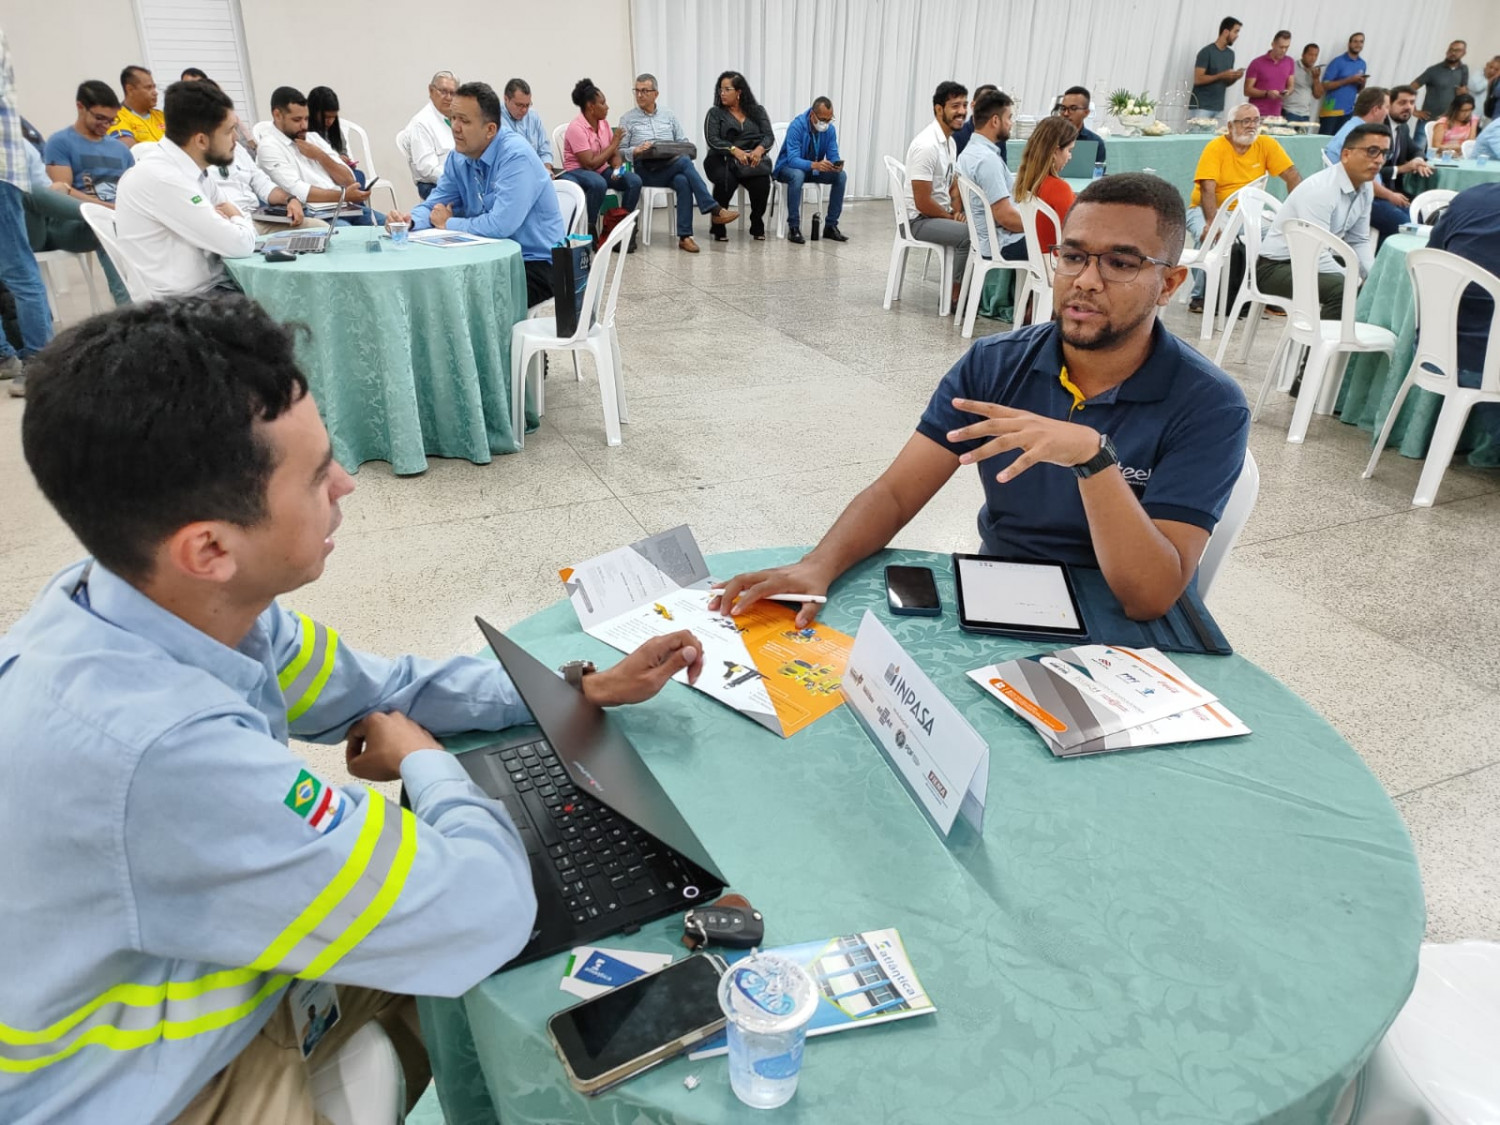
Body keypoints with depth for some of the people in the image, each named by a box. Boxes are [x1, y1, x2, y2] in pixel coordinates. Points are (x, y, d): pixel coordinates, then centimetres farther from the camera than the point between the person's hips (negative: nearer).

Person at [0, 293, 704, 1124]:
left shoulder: (147, 603, -15)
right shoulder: (156, 752, -39)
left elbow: (371, 691, 2)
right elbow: (486, 910, -32)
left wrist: (581, 689, -2)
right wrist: (424, 761, -13)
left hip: (203, 989, 6)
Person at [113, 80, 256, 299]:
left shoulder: (194, 169, 6)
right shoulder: (162, 178, -20)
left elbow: (248, 230, 11)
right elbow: (240, 245, -22)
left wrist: (231, 221, -10)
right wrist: (236, 219, -2)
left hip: (213, 284, 8)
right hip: (186, 302, -8)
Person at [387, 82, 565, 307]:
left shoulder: (516, 156, -21)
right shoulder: (458, 157, 5)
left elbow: (500, 225, -30)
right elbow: (435, 205, 11)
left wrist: (448, 224, -13)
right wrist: (409, 221, -13)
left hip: (533, 263, -7)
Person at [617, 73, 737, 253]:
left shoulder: (669, 116, 19)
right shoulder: (627, 119, 11)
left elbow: (684, 143, 14)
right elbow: (620, 151, 3)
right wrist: (637, 150, -17)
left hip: (671, 167, 3)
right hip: (645, 170, -3)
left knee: (683, 181, -34)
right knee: (685, 162, -30)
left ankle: (684, 236, -34)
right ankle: (715, 210, -32)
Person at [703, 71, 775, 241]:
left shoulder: (757, 110, 13)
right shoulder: (715, 113, 7)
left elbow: (769, 136, 2)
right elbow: (712, 139, -7)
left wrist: (759, 149, -22)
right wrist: (735, 150, -24)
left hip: (752, 161, 1)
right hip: (722, 160, -1)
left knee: (762, 182, -31)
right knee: (726, 180, -36)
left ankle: (757, 225, -8)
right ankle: (718, 226, -17)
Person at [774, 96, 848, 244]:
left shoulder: (830, 129, -9)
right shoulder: (797, 126, -25)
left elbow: (833, 155, -7)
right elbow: (793, 159, -34)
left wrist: (837, 164, -33)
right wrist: (814, 165, -52)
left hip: (814, 168, 5)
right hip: (789, 167, -5)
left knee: (841, 176, -17)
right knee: (797, 175, -39)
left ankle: (831, 226, -10)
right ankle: (793, 227, -30)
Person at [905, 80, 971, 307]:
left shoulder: (950, 142, 10)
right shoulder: (926, 145, -20)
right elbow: (922, 203, -22)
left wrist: (958, 211, 1)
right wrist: (951, 217, -9)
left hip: (941, 214, 9)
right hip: (920, 220, -9)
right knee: (969, 234, -27)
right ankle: (954, 295, -13)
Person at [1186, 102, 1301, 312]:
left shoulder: (1267, 144, -1)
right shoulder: (1216, 148, -12)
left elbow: (1292, 176, -4)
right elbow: (1207, 188, -23)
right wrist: (1212, 223, -38)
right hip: (1207, 209, -4)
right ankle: (1200, 297, -14)